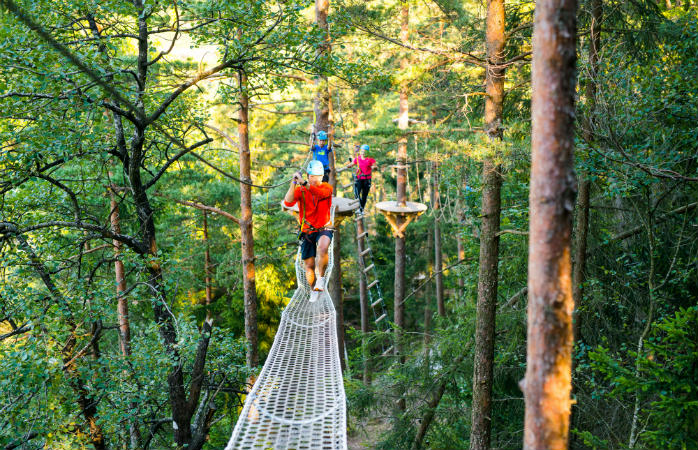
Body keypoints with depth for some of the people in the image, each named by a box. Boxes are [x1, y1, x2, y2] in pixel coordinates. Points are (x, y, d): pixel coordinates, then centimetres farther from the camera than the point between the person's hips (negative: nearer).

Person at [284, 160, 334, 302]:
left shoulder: (327, 188, -6)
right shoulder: (300, 190, -4)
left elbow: (321, 193, -31)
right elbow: (288, 202, -22)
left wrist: (303, 183, -45)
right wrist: (294, 183, -32)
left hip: (323, 229, -2)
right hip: (307, 231, 2)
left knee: (322, 248, -35)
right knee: (309, 265, 4)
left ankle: (321, 277, -15)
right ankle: (314, 290, 29)